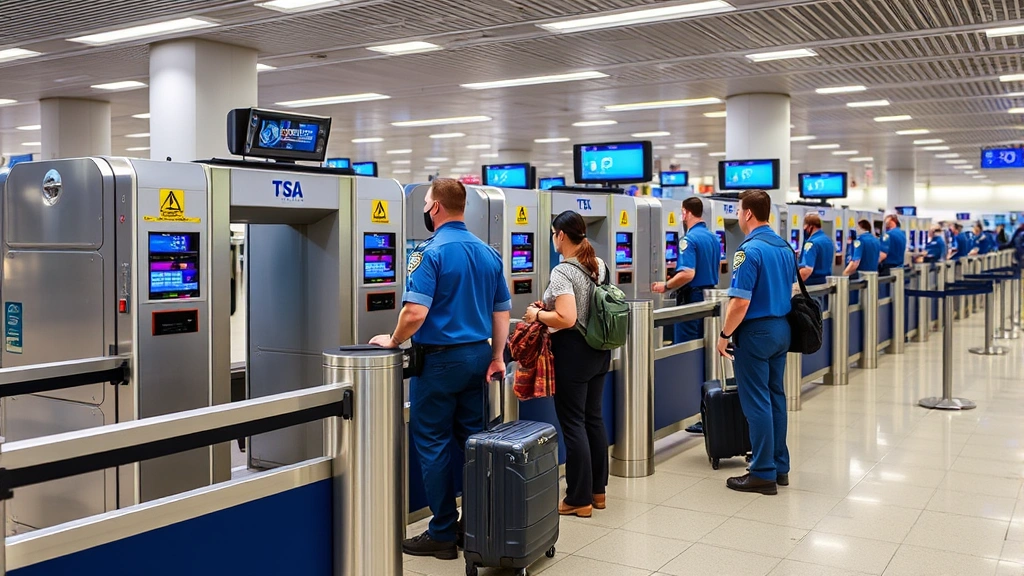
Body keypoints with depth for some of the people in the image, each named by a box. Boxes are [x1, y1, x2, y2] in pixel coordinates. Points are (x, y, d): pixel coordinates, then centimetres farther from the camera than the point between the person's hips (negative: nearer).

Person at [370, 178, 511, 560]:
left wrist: (393, 341, -7)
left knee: (434, 444, 3)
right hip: (477, 356, 7)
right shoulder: (488, 253, 8)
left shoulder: (431, 252, -14)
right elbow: (502, 311, 10)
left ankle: (443, 534, 9)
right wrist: (496, 357, 14)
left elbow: (415, 312, -23)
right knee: (473, 440, 14)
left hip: (440, 359, -7)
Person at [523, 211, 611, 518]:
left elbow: (566, 319, -27)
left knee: (573, 424, 1)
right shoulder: (599, 265, 7)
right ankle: (597, 490, 26)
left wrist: (537, 314, -10)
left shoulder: (562, 272, -18)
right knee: (594, 418, 16)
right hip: (599, 351, 8)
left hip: (573, 353, -8)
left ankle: (579, 500, 9)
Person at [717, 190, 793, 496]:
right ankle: (780, 467, 21)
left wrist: (725, 334, -11)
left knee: (757, 402, -2)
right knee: (776, 398, 14)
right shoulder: (784, 247, 8)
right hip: (781, 329, 9)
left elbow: (741, 302, -22)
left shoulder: (749, 250, -19)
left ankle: (764, 474, 3)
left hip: (756, 332, -9)